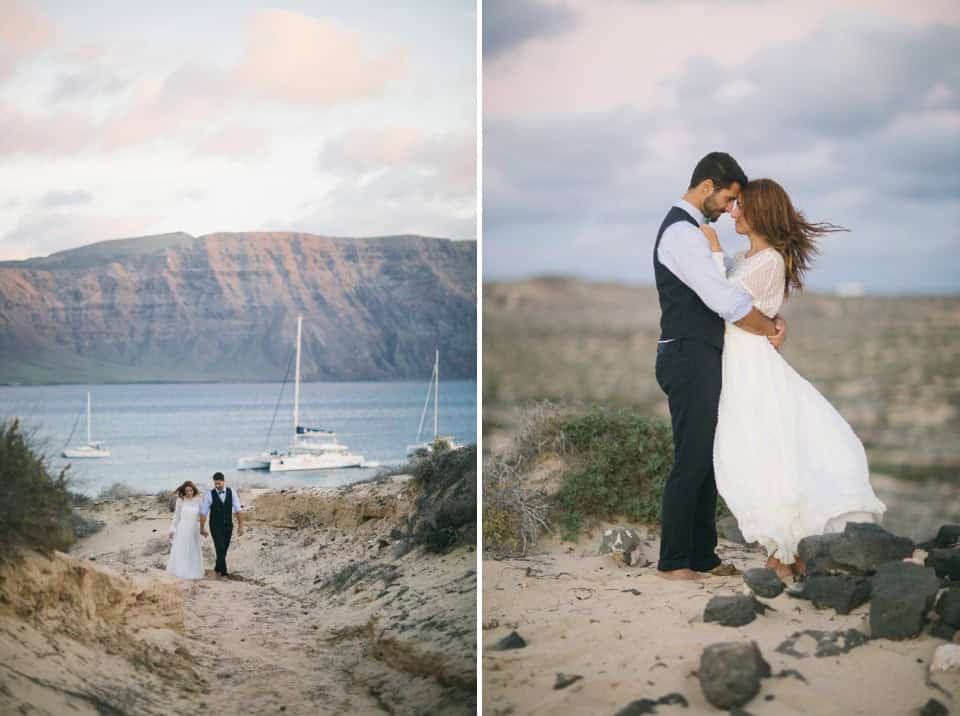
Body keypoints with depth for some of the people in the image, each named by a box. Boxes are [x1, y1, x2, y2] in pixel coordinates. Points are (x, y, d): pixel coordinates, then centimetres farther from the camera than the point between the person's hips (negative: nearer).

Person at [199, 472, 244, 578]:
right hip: (216, 527, -3)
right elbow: (203, 512, -3)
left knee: (224, 549, 12)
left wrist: (240, 525, -2)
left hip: (228, 526, 3)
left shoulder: (231, 493, -3)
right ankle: (223, 572, -6)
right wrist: (202, 528, -1)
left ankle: (218, 568, 31)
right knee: (220, 549, -11)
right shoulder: (209, 495, -10)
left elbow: (237, 510, 0)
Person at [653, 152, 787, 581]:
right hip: (689, 359, -10)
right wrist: (770, 329, -10)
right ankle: (673, 562, 2)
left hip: (700, 359, 10)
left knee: (706, 460, 13)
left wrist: (771, 319, 3)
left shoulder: (691, 230, 17)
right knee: (691, 462, -5)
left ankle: (703, 555, 20)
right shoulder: (681, 232, -17)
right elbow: (726, 301, -24)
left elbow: (725, 287, 19)